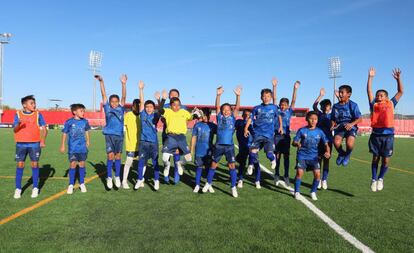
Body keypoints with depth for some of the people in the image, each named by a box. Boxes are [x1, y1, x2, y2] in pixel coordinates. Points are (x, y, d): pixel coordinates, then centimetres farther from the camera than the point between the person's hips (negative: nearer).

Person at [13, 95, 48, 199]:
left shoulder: (38, 114, 3)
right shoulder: (18, 114, 3)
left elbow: (44, 129, 1)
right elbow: (14, 130, -2)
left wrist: (43, 141, -11)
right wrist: (18, 124, -24)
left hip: (34, 144, 0)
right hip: (21, 144, 1)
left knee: (35, 164, 3)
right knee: (20, 165, 2)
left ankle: (35, 188, 13)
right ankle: (18, 189, 12)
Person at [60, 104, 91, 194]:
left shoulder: (85, 121, 0)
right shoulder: (69, 122, -8)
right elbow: (64, 134, -1)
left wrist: (87, 141, 17)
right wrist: (62, 146, 2)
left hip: (82, 147, 3)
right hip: (72, 148, -3)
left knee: (82, 164, 8)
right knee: (72, 164, -2)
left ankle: (82, 184, 20)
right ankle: (71, 185, 11)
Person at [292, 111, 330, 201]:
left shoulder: (319, 132, 2)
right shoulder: (302, 130, -4)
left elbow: (326, 144, 5)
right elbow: (294, 142, -3)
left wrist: (328, 152, -14)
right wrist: (297, 144, -26)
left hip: (314, 156, 2)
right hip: (302, 155, -2)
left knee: (317, 174, -11)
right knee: (299, 172, -16)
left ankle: (313, 192, 14)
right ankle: (297, 192, 6)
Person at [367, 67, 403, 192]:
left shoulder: (391, 104, 13)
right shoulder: (374, 105, 10)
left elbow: (400, 92, 17)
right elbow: (369, 91, 8)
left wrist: (398, 78, 11)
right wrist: (370, 77, 5)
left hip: (388, 135, 0)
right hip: (376, 134, 0)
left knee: (386, 160, 3)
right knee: (375, 158, 8)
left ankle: (380, 178, 23)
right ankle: (374, 179, 22)